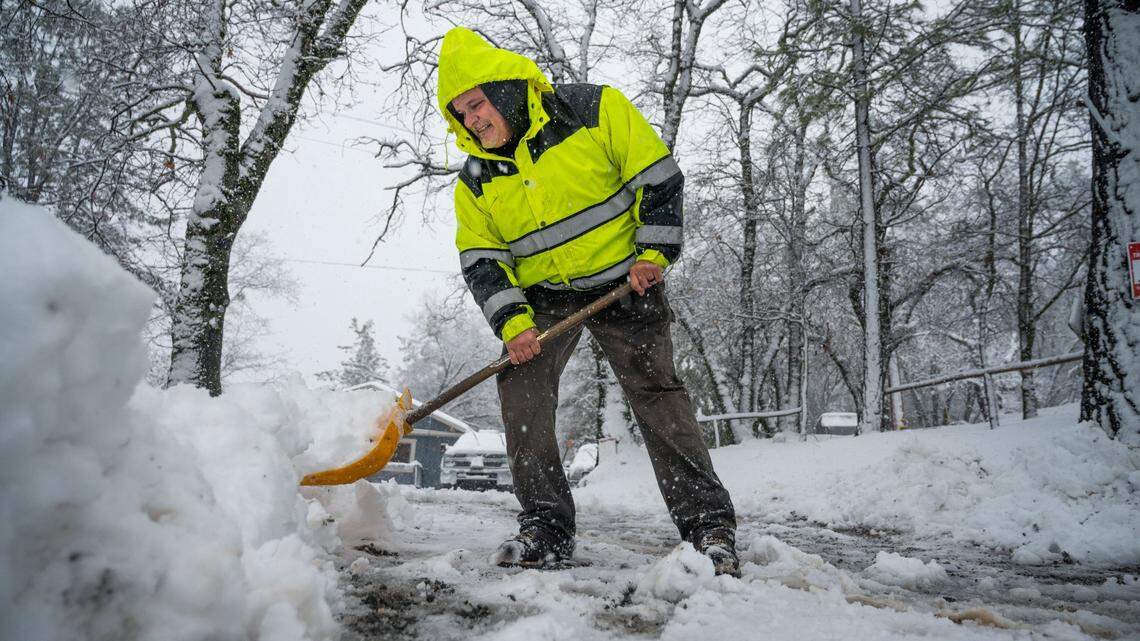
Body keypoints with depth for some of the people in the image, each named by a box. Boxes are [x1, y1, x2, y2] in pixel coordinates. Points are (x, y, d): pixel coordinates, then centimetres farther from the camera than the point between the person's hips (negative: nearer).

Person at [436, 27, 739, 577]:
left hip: (622, 278, -3)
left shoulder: (594, 109, -12)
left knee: (655, 389, -9)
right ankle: (546, 526, -5)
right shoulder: (475, 181, -1)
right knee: (520, 385, -15)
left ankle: (707, 523, 0)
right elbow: (481, 261, -3)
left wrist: (654, 251, -13)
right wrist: (513, 321, -18)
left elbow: (658, 176, -8)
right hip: (543, 294, 4)